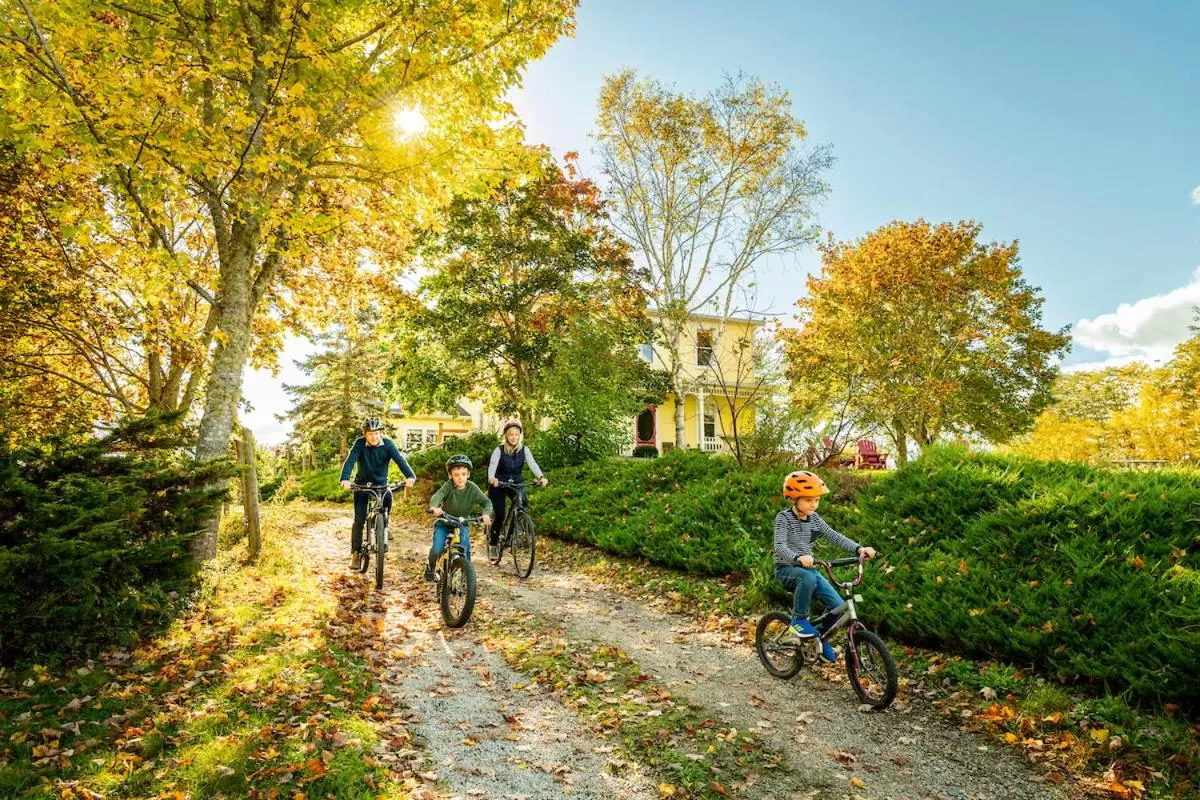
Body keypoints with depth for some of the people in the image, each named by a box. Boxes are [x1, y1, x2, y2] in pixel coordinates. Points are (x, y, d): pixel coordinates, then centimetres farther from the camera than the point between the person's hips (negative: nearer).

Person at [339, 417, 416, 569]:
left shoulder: (388, 444, -15)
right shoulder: (360, 443, -16)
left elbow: (399, 459, -28)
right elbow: (350, 460, -28)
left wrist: (410, 476, -46)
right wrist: (345, 479, -47)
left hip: (381, 484, 1)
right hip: (362, 484, -1)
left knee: (388, 496, -26)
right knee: (359, 519, -8)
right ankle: (355, 553, 4)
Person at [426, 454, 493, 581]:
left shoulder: (472, 488, -15)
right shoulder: (448, 486, -20)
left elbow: (486, 502, -16)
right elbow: (437, 495, -37)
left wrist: (486, 513, -38)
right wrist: (434, 507, -60)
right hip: (444, 523, -1)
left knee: (465, 551, -16)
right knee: (437, 550, -15)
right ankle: (430, 566, 18)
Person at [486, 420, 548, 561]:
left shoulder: (524, 450, -8)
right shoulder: (499, 450, -14)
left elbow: (532, 464, -23)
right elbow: (492, 465, -29)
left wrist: (541, 477, -42)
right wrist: (491, 478, -52)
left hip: (516, 484, 2)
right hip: (498, 485, -2)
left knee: (524, 500, -27)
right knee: (500, 516, -10)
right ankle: (493, 544, 13)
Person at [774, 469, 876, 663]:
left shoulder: (814, 519, 4)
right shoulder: (784, 518, -15)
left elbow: (835, 537, -1)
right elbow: (780, 547, -27)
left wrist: (859, 548, -18)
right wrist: (798, 558, -47)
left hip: (808, 568, 6)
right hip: (787, 569, -6)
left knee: (837, 605, -8)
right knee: (808, 578, -39)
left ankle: (820, 638, 18)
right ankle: (798, 620, -17)